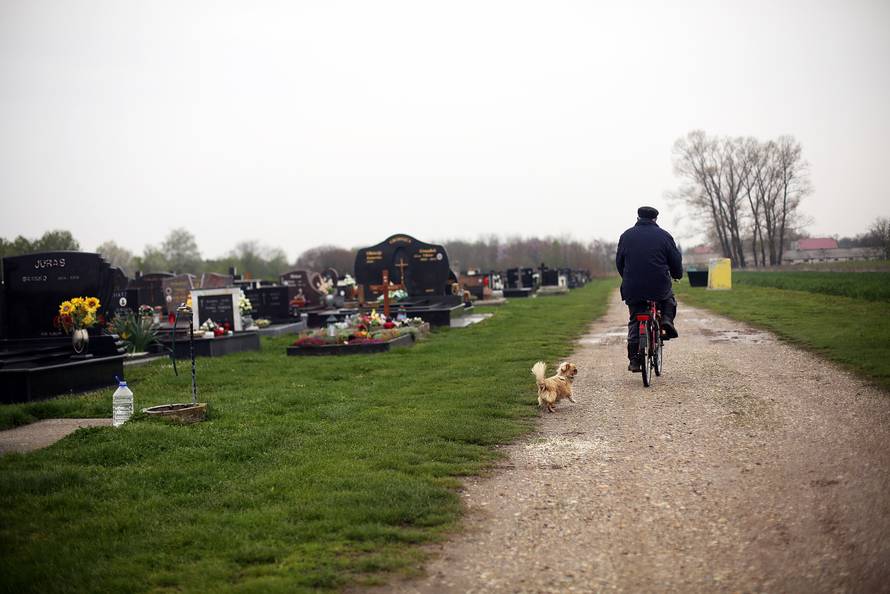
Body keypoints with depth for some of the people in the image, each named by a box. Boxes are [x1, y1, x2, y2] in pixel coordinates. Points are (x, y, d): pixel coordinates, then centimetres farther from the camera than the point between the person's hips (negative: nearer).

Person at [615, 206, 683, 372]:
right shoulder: (664, 235, 1)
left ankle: (634, 359, 6)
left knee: (634, 322, 12)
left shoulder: (626, 235, 6)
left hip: (633, 289, 1)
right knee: (669, 299, 31)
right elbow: (676, 261, 5)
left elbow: (619, 262, 13)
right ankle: (667, 321, 4)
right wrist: (677, 275, 26)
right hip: (660, 287, -1)